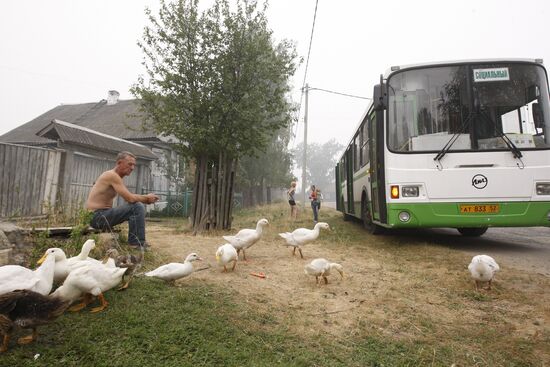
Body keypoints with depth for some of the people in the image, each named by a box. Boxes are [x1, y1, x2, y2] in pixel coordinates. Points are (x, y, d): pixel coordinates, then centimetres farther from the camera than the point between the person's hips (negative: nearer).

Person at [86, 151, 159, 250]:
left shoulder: (116, 177, 14)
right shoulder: (113, 175, -16)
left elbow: (129, 197, 13)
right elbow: (130, 198, -24)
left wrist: (145, 198, -2)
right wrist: (146, 198, -8)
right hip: (97, 216, -10)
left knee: (137, 206, 19)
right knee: (137, 207, -20)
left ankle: (133, 241, 18)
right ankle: (138, 244, -14)